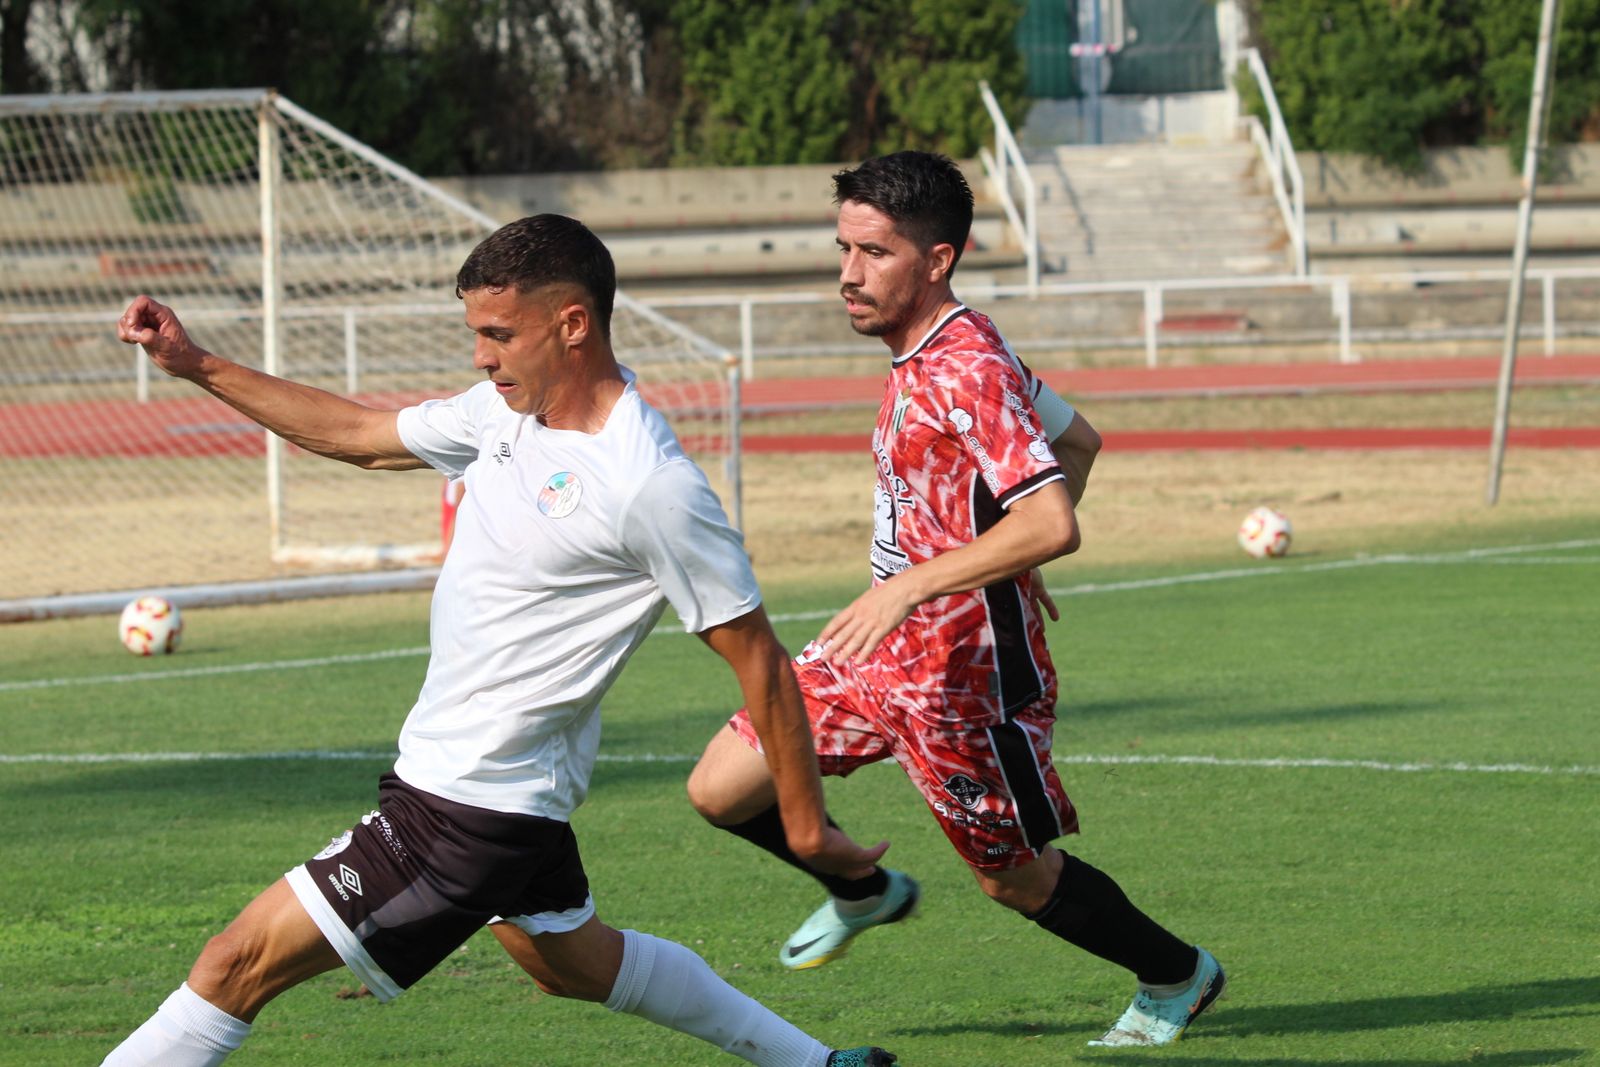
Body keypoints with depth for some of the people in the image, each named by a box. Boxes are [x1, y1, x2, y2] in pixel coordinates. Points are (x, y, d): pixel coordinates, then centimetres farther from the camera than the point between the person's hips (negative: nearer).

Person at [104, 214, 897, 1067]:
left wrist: (807, 830, -11)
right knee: (575, 962, 29)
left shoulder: (652, 486, -22)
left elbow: (760, 661, -16)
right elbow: (358, 433, 18)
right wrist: (196, 366, 13)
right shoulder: (507, 410, 3)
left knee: (241, 963, -10)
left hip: (475, 810, -10)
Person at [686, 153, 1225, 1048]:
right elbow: (1077, 438, 19)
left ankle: (1178, 976, 32)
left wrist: (912, 585, -36)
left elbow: (1053, 525, -32)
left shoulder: (965, 371, -23)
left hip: (963, 672, -9)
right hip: (888, 651, 9)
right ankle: (865, 894, 32)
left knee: (1013, 877, 8)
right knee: (722, 790, 5)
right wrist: (1010, 564, 22)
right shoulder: (935, 354, 7)